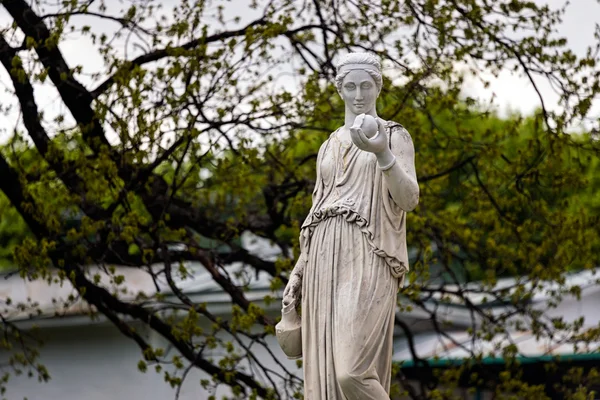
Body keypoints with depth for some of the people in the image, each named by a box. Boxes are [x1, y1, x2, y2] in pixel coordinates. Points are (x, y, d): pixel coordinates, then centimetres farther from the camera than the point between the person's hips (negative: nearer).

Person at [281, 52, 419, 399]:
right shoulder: (329, 147, 21)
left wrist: (382, 154, -25)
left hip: (368, 260, -6)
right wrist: (298, 273, 11)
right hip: (325, 259, 6)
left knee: (352, 372, -20)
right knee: (325, 370, -1)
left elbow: (409, 200, -9)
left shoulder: (397, 136, 4)